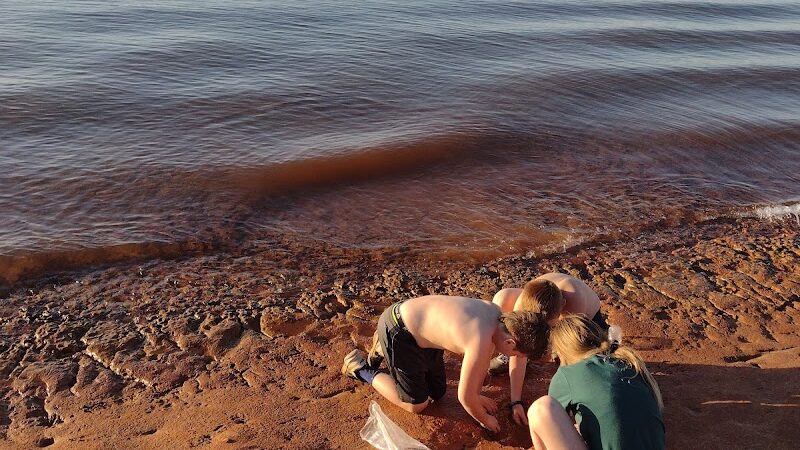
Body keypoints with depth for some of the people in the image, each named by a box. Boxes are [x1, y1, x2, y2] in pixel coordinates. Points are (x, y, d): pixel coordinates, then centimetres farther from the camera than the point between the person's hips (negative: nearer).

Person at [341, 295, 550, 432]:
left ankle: (383, 350, 32)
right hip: (397, 331, -8)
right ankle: (362, 369, 15)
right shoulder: (481, 341, -33)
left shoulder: (497, 313, -8)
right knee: (417, 404, 2)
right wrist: (484, 420, -2)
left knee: (436, 394, 18)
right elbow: (464, 397, -22)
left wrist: (476, 396, 19)